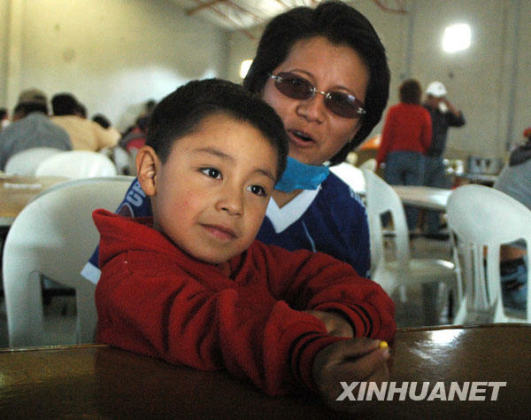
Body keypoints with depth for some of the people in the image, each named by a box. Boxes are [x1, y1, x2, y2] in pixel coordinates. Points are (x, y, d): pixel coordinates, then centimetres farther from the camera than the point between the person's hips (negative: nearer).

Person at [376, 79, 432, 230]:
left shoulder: (394, 111, -2)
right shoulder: (423, 114, 2)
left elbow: (386, 137, -3)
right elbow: (427, 140, 3)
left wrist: (379, 160, 2)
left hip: (395, 155, -1)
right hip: (416, 158, 1)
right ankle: (410, 228, 5)